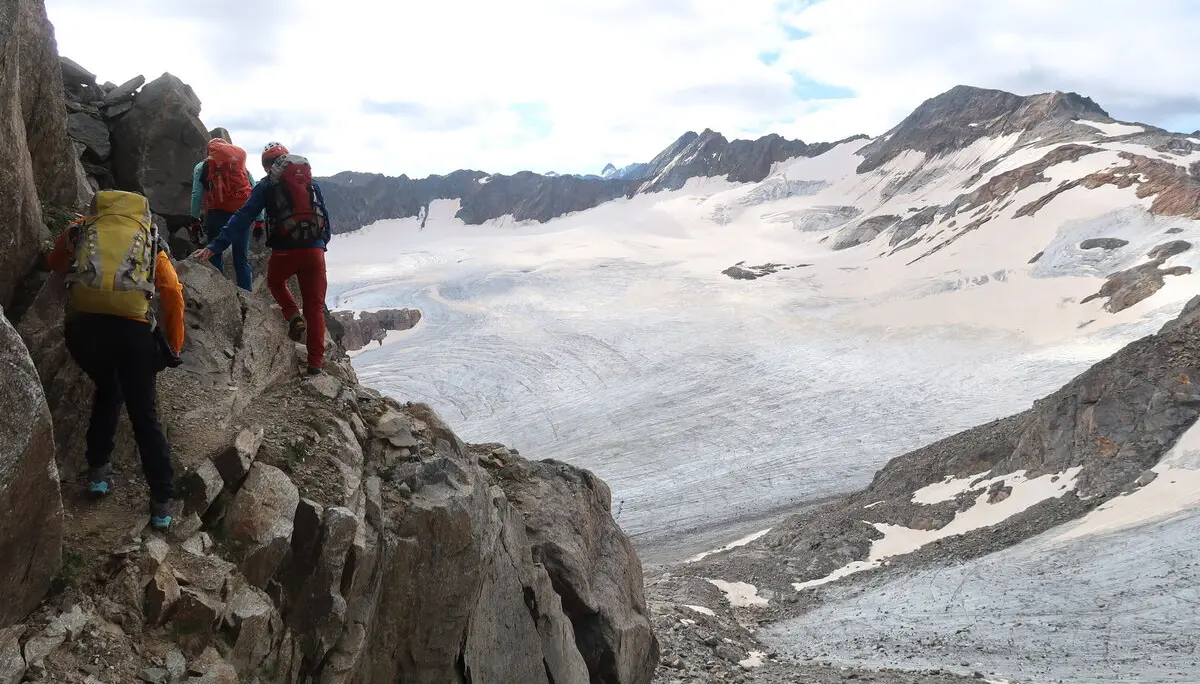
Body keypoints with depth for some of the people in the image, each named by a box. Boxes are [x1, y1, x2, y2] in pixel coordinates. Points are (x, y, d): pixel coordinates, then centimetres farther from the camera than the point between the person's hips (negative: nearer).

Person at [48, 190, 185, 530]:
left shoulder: (79, 230, 23)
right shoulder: (151, 240, 21)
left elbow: (55, 263, 41)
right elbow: (173, 293, 9)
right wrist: (173, 345, 17)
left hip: (82, 324, 1)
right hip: (132, 329, -1)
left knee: (107, 390, 31)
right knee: (145, 416, 10)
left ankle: (98, 470, 25)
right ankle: (162, 503, 9)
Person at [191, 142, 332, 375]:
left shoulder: (267, 186, 3)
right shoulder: (312, 183, 13)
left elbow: (242, 218, -3)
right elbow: (325, 217, 20)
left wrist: (215, 246, -5)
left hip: (284, 251, -2)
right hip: (314, 251, 2)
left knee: (275, 281, 31)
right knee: (315, 306, 8)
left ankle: (293, 316, 7)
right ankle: (316, 362, 4)